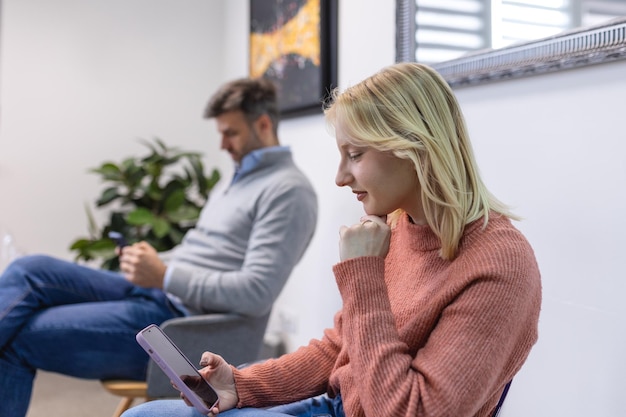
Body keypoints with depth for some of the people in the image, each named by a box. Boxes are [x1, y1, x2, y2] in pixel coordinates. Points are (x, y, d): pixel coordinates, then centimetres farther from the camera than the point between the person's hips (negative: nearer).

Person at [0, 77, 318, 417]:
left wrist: (165, 276, -19)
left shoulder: (288, 190, -11)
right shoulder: (239, 178, 19)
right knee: (27, 271, -4)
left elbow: (256, 294, -21)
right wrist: (154, 263, 4)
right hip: (157, 293, 9)